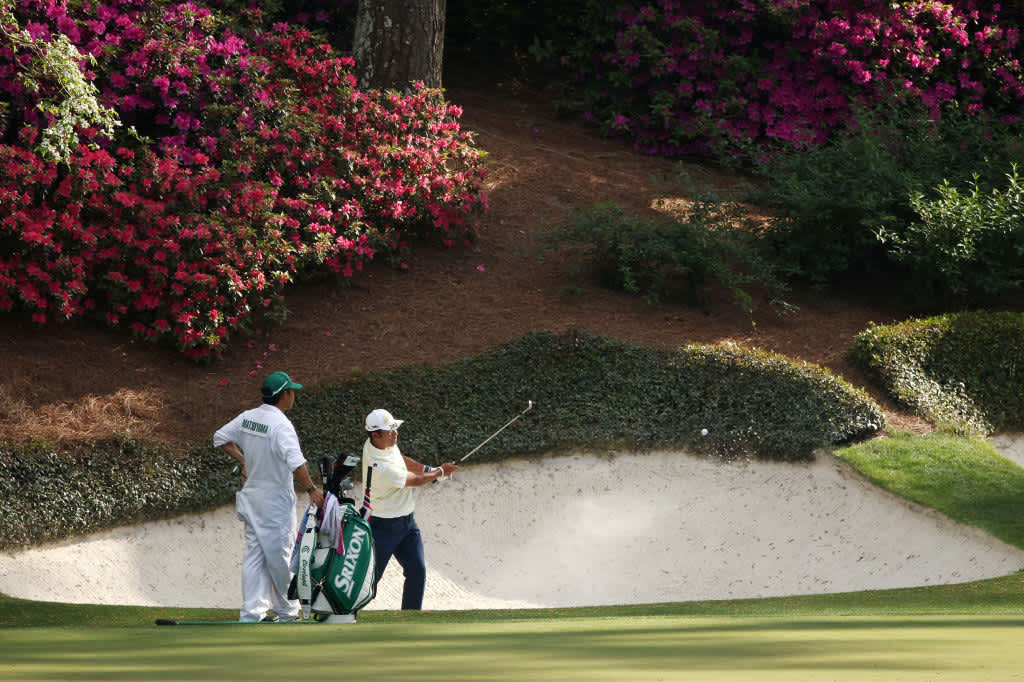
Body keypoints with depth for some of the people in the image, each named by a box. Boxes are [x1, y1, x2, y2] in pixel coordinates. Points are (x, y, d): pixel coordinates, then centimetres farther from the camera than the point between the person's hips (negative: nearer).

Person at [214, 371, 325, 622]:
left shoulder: (247, 417, 3)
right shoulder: (280, 424, -21)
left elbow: (220, 438, 16)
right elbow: (295, 462, -32)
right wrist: (311, 490, -24)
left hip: (251, 496, 7)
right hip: (276, 502, -7)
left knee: (255, 554, 9)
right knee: (280, 556, 5)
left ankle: (252, 612, 6)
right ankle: (287, 611, 17)